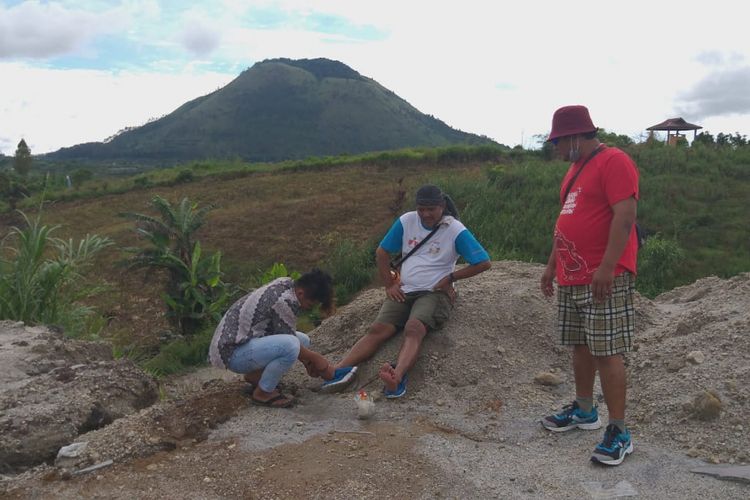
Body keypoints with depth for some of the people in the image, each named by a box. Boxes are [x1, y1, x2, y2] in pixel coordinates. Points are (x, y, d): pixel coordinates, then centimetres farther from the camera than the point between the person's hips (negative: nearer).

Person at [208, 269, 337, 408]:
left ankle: (255, 375, 10)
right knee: (291, 345, -31)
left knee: (303, 340, 9)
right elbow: (289, 342, -15)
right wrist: (316, 359, -2)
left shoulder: (286, 284, 2)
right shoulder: (284, 301, -26)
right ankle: (262, 393, -9)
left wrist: (307, 359, 9)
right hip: (231, 351, -10)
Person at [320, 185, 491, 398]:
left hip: (435, 293, -4)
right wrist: (389, 285, 8)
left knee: (413, 329, -33)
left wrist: (451, 277, -3)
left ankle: (397, 376, -57)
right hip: (404, 290, 4)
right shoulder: (407, 221, 6)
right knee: (377, 329, -18)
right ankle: (339, 370, -36)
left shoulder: (456, 230, -4)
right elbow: (381, 252, 15)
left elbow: (484, 263, -4)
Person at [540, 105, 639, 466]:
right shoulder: (575, 168, 18)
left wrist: (607, 267, -25)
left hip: (604, 277, -9)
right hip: (572, 277, 9)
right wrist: (552, 264, 21)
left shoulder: (614, 162, -12)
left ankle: (619, 432, 2)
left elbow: (625, 215, -20)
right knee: (581, 345, 15)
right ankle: (584, 410, 28)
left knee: (607, 351, -6)